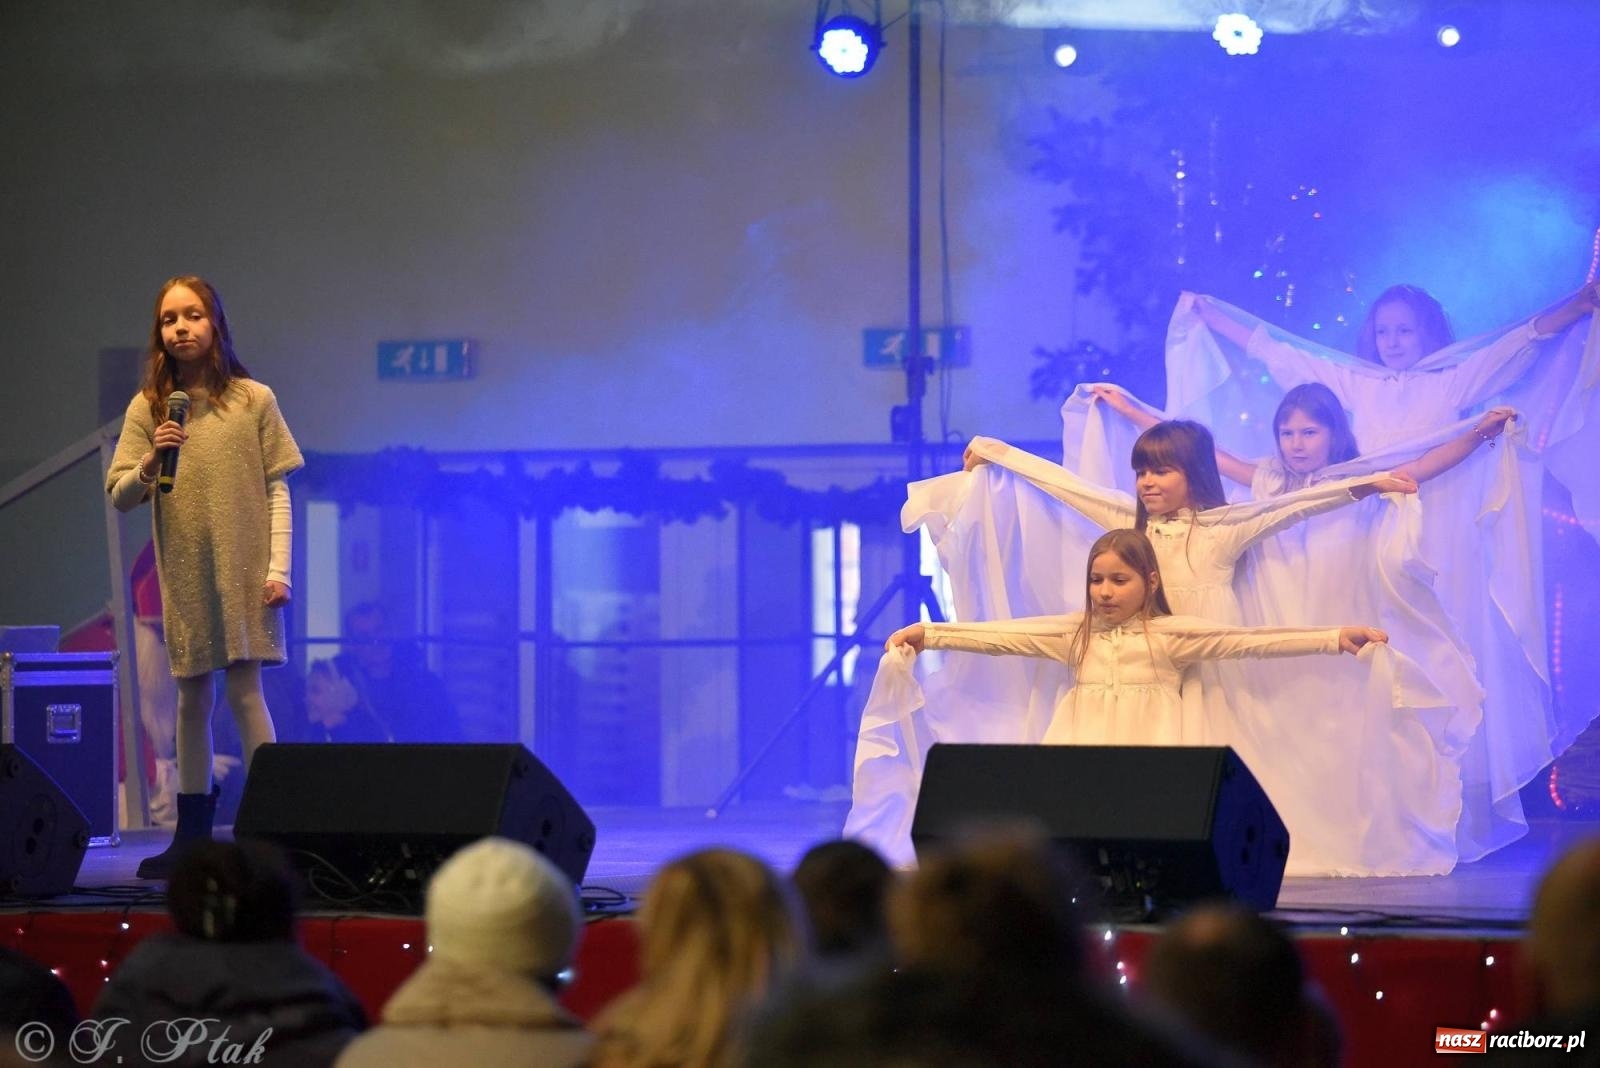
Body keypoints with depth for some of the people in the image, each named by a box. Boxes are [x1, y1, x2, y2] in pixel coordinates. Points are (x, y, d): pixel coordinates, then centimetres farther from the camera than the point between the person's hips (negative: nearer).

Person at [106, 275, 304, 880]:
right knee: (192, 702, 8)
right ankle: (192, 836, 14)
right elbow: (119, 497, 4)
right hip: (183, 575, 3)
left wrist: (278, 568, -6)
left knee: (244, 693, -7)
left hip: (243, 573, -3)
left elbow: (277, 491, 1)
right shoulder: (146, 410, 4)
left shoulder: (253, 400, 0)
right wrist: (151, 462, -16)